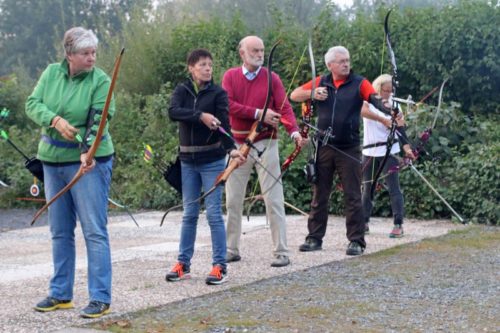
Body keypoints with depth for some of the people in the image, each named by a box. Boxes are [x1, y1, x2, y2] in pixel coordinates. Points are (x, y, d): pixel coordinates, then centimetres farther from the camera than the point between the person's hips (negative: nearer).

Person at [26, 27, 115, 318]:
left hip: (89, 162, -5)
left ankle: (101, 298, -4)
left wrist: (88, 152, -35)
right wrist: (56, 120, -20)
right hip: (53, 161, 6)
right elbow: (33, 104, -2)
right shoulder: (52, 73, 4)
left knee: (95, 231, -7)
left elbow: (98, 120, -21)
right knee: (60, 231, 13)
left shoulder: (101, 81, -10)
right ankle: (60, 294, 24)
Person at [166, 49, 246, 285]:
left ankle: (220, 266, 2)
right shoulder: (182, 91, 4)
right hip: (188, 161, 3)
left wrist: (231, 148, -31)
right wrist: (200, 115, -27)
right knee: (189, 213, 10)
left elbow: (224, 124, -15)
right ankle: (183, 264, 18)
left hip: (212, 161, -3)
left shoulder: (218, 93, -3)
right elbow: (173, 112, -16)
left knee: (214, 213, -3)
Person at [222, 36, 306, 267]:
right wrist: (258, 113, -18)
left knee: (274, 200, -3)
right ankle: (231, 249, 19)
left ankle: (281, 252, 0)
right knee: (233, 201, 8)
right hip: (238, 144, 2)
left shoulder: (272, 78, 0)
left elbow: (284, 108, -9)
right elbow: (228, 105, -10)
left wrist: (294, 131, -26)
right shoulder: (230, 77, 4)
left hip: (265, 144, -2)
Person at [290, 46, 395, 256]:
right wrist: (312, 93, -13)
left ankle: (356, 241, 5)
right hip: (324, 146, 3)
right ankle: (314, 238, 18)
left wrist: (390, 111, -40)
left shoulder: (359, 83, -3)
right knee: (319, 194, 10)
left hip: (349, 149, -3)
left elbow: (375, 98, -20)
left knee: (353, 196, -1)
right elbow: (294, 96, 6)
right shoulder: (321, 83, 7)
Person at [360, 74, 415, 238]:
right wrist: (383, 120, -35)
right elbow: (363, 111, -24)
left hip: (388, 151, -1)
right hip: (370, 151, 1)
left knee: (393, 187, -8)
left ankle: (398, 224, -7)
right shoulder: (369, 100, 0)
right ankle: (364, 223, 19)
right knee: (367, 187, 9)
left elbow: (400, 128, -8)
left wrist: (407, 147, -23)